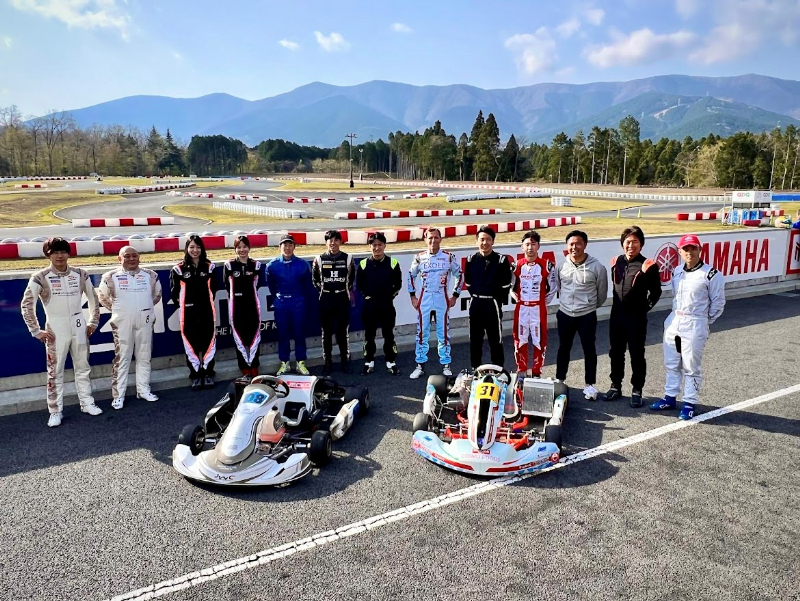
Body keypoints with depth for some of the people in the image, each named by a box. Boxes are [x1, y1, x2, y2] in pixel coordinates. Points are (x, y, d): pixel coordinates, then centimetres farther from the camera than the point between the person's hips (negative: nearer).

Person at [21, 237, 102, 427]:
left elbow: (93, 299, 11)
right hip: (56, 329, -3)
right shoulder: (40, 278, -8)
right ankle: (55, 411, 12)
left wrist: (93, 322, 8)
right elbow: (27, 305, -7)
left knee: (82, 367, 11)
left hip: (79, 327, 3)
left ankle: (87, 403, 22)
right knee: (55, 371, 3)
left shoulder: (80, 275, 1)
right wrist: (36, 331, -7)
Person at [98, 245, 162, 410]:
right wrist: (117, 309, 6)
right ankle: (118, 395, 6)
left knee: (144, 357, 9)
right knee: (121, 358, 0)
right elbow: (103, 296, 9)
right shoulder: (111, 277, -3)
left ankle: (143, 390, 19)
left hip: (145, 321, 3)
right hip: (122, 323, -2)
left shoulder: (150, 275, 4)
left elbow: (157, 294, 19)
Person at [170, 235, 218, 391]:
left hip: (207, 311, 1)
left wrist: (207, 301, 11)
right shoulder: (179, 269, -1)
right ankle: (196, 375, 13)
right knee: (191, 343, 2)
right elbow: (174, 292, 6)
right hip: (188, 313, -1)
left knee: (208, 341, 6)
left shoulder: (209, 267, 3)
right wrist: (183, 304, 7)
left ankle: (208, 374, 18)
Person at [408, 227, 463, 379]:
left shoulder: (449, 257, -1)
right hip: (424, 300, 1)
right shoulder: (419, 257, 2)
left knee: (444, 333, 5)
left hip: (442, 299, -1)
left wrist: (454, 296, 5)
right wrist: (412, 296, 9)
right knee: (422, 333, 4)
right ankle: (420, 365, 14)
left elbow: (459, 276, 8)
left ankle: (446, 365, 16)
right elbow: (411, 276, 14)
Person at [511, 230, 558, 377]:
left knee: (539, 341, 2)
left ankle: (536, 372, 15)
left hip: (538, 308, -1)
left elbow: (553, 286, 6)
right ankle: (521, 371, 20)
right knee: (520, 340, 7)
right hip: (521, 308, 2)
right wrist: (514, 295, 3)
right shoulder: (517, 265, 1)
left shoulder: (546, 266, -3)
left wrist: (545, 301, 4)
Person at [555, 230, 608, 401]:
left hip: (587, 316, -3)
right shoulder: (561, 265, -5)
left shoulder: (597, 267, -13)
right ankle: (559, 380, 31)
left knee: (589, 350, 9)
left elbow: (602, 292, 1)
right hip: (565, 314, 3)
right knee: (564, 348, 16)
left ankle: (589, 385, 22)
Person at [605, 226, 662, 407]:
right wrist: (619, 303, 12)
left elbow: (656, 292, -3)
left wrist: (645, 307, -1)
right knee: (616, 352, 14)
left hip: (637, 318, -5)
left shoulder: (647, 266, -12)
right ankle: (616, 385, 28)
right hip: (617, 315, 5)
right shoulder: (616, 262, 3)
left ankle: (637, 390, 19)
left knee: (637, 354, 6)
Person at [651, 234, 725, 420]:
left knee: (691, 367, 3)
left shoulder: (711, 274, -12)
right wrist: (676, 315, 12)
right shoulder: (677, 272, 8)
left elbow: (718, 302, -6)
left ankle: (689, 403, 15)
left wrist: (704, 321, 0)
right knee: (671, 363, 15)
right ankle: (670, 397, 27)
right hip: (673, 322, 6)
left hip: (695, 326, -6)